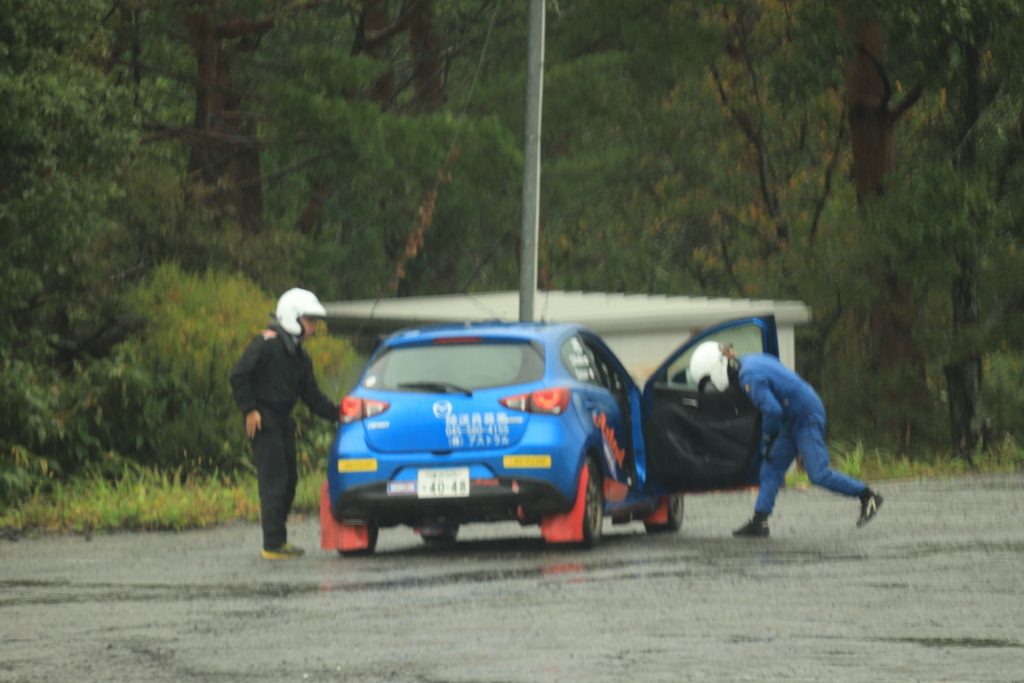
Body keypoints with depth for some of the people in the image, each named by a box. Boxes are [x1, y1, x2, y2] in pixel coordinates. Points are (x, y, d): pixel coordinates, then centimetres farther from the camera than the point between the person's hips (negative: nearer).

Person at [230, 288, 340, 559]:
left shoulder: (299, 356, 16)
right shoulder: (267, 344, -11)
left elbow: (312, 396, 15)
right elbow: (239, 375, -15)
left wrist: (336, 413, 2)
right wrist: (249, 410, -18)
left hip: (283, 422, 9)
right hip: (263, 422, -9)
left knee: (288, 479, 11)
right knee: (274, 480, -11)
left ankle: (278, 539, 19)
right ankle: (273, 544, -10)